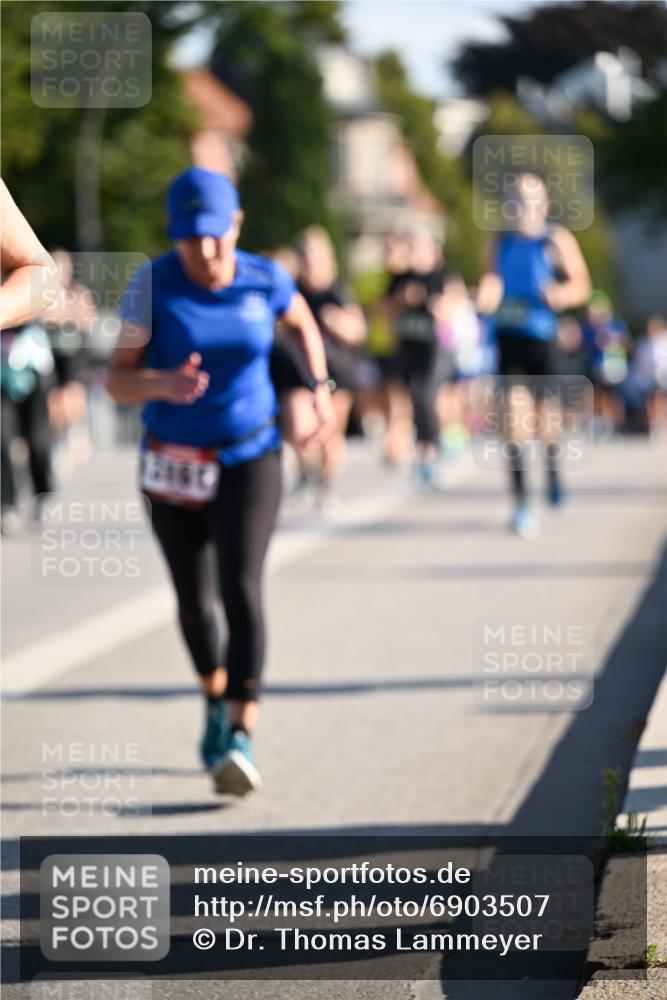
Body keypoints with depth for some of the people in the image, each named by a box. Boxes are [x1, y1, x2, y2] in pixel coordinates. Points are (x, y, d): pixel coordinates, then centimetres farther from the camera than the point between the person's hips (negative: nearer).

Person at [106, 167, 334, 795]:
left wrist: (320, 386, 5)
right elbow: (117, 380, -13)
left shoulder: (264, 280, -7)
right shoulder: (153, 286, -13)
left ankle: (241, 738, -24)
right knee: (193, 600, 13)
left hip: (249, 456, -1)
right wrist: (161, 384, -33)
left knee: (241, 588, -18)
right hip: (174, 463, 1)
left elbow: (302, 322, 17)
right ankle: (216, 697, 42)